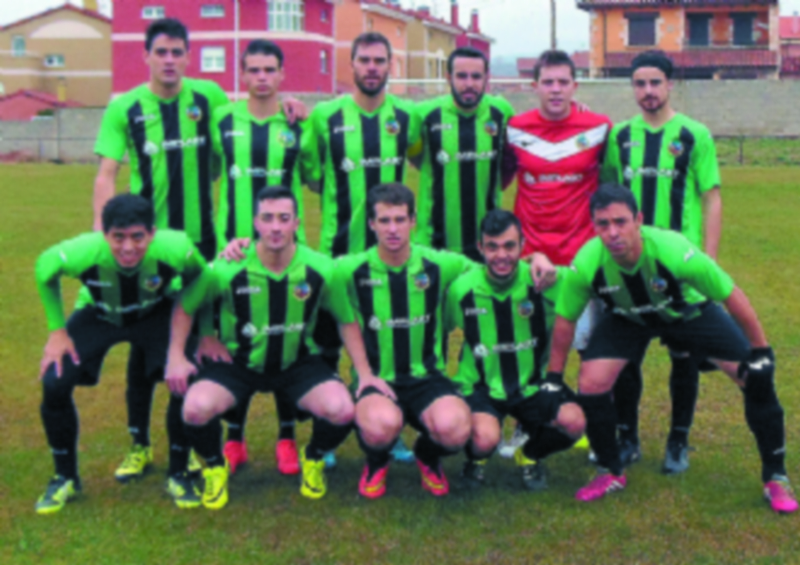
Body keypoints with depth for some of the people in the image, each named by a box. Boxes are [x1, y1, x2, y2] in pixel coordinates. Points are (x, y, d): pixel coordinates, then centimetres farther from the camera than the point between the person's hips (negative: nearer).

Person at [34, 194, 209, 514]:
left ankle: (178, 475, 4)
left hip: (156, 314, 0)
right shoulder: (81, 253, -37)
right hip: (98, 316, 0)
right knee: (54, 385, -17)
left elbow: (199, 279, -12)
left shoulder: (175, 249, -37)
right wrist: (57, 330, -13)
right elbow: (44, 272, -12)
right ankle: (65, 478, 10)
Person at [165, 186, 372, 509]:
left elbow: (347, 321, 0)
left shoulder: (321, 270, -14)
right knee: (196, 408, -29)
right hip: (237, 361, -1)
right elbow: (186, 307, -2)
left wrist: (365, 375, -5)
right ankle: (215, 467, 7)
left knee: (341, 410, -25)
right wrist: (176, 358, -11)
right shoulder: (228, 269, -18)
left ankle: (313, 459, 12)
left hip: (297, 362, 1)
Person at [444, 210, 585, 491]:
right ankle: (477, 458, 10)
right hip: (480, 386, -1)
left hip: (532, 385, 2)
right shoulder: (462, 289, -10)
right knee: (485, 438, -32)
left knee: (574, 422, -25)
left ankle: (529, 454, 12)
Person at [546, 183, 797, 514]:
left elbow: (732, 297, -24)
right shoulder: (586, 264, -32)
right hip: (627, 318, 1)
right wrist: (553, 378, -7)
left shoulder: (675, 251, -39)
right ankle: (611, 473, 8)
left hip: (688, 311, -1)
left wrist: (760, 350, -17)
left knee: (757, 378, -13)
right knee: (591, 384, -18)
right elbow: (565, 321, -14)